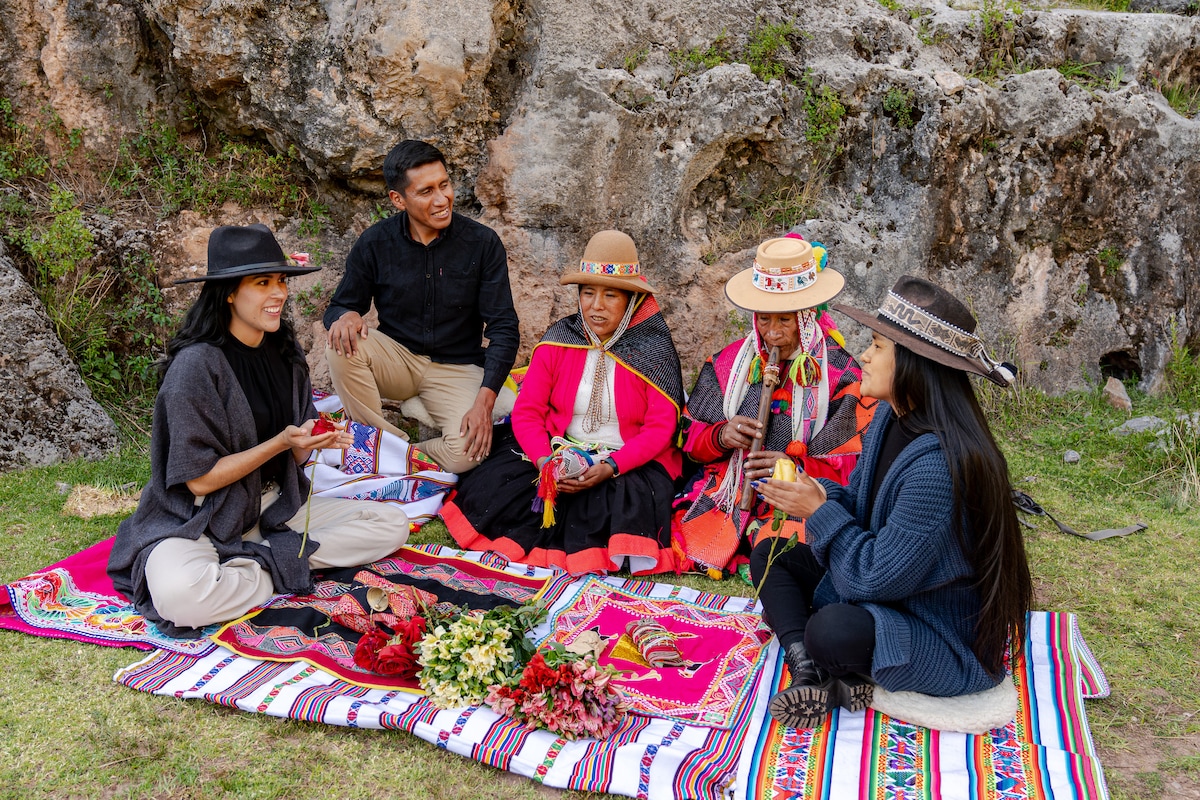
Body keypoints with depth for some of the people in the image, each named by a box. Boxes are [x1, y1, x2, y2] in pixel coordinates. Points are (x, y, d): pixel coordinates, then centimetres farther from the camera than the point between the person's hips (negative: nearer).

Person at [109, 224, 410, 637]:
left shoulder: (284, 353, 3)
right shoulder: (197, 364, -18)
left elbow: (294, 458, 8)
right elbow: (200, 479, -17)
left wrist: (313, 442, -15)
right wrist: (279, 443, -24)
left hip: (274, 508, 7)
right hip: (202, 522, -6)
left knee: (393, 524, -5)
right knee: (179, 594, -38)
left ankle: (264, 559, -12)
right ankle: (285, 571, -14)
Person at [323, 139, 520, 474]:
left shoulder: (482, 242, -9)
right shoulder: (375, 243, -5)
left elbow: (504, 328, -9)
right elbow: (339, 306, 4)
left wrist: (485, 400, -23)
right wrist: (346, 315, -25)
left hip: (458, 369, -1)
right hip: (397, 357, 2)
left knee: (466, 453, -29)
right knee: (342, 346, -30)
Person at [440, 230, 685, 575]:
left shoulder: (654, 349, -8)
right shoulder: (559, 340, -2)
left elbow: (660, 428, -11)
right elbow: (526, 411, -3)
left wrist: (611, 467, -26)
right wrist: (546, 462, -22)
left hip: (631, 461, -2)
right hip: (558, 451, 2)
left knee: (622, 502, -34)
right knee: (495, 487, -19)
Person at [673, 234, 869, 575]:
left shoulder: (841, 374, -1)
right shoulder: (729, 363, 10)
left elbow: (856, 465, -4)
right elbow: (691, 439, 12)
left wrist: (795, 466, -20)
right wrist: (722, 436, -10)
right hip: (727, 491, 3)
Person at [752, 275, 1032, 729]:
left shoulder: (940, 462, -32)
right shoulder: (892, 419, -2)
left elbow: (877, 577, -28)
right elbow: (861, 503, 10)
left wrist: (820, 511, -18)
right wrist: (818, 495, -12)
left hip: (947, 639, -10)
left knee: (833, 631, -37)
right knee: (770, 555, 7)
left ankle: (828, 676, -2)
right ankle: (809, 673, -11)